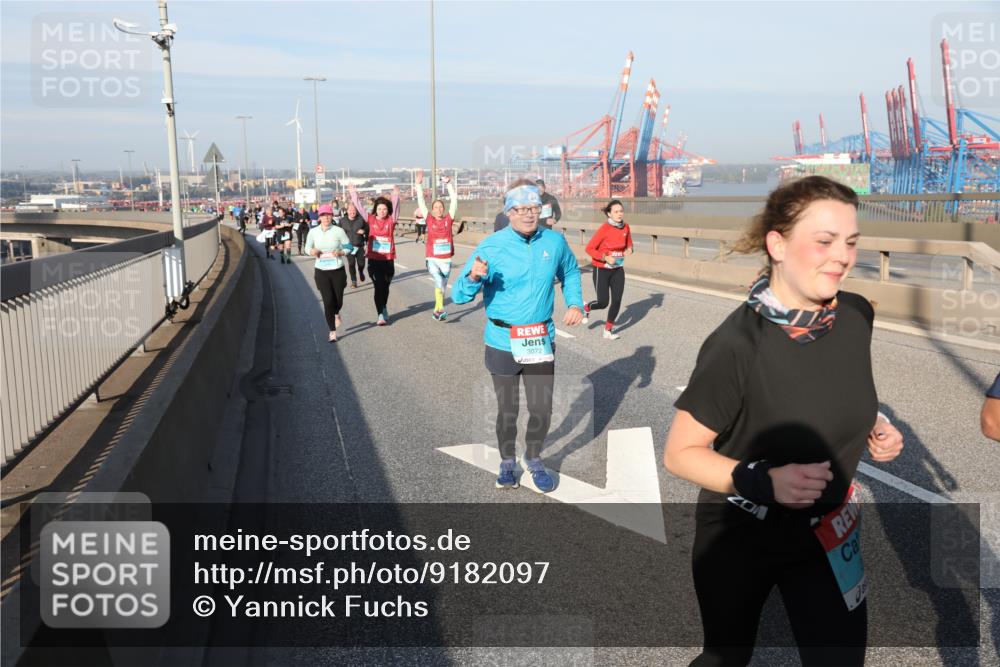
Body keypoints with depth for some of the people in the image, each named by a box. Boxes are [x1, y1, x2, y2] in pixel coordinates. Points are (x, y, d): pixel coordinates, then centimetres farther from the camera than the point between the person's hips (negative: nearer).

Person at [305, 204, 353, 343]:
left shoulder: (338, 231, -7)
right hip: (321, 272, 0)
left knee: (338, 301, 7)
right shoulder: (313, 232, -1)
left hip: (338, 270, 0)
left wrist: (341, 252, -19)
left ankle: (336, 313, 47)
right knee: (328, 301, -6)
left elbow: (349, 247, 1)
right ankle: (332, 332, 8)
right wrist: (312, 251, -12)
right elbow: (307, 247, 11)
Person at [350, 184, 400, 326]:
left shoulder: (391, 220, 1)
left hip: (388, 259, 1)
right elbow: (359, 207, 0)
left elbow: (395, 208, -12)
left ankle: (383, 309, 36)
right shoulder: (371, 219, 3)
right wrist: (353, 193, -7)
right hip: (374, 259, -1)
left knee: (385, 286, 15)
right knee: (379, 287, -6)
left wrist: (396, 195, -26)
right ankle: (381, 314, -1)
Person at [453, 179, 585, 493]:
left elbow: (570, 273, 17)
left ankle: (534, 459, 36)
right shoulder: (491, 247, -14)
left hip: (541, 342, 2)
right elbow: (459, 295, -15)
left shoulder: (555, 241, -4)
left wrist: (575, 303, 2)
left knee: (542, 409, 9)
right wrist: (474, 277, -36)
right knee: (507, 409, 13)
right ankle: (507, 462, 37)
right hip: (502, 343, -2)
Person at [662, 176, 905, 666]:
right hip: (740, 540, -4)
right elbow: (680, 453, -20)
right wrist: (762, 481, -33)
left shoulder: (857, 315, -10)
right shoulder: (736, 346, -29)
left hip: (827, 532, 4)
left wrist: (873, 425, -7)